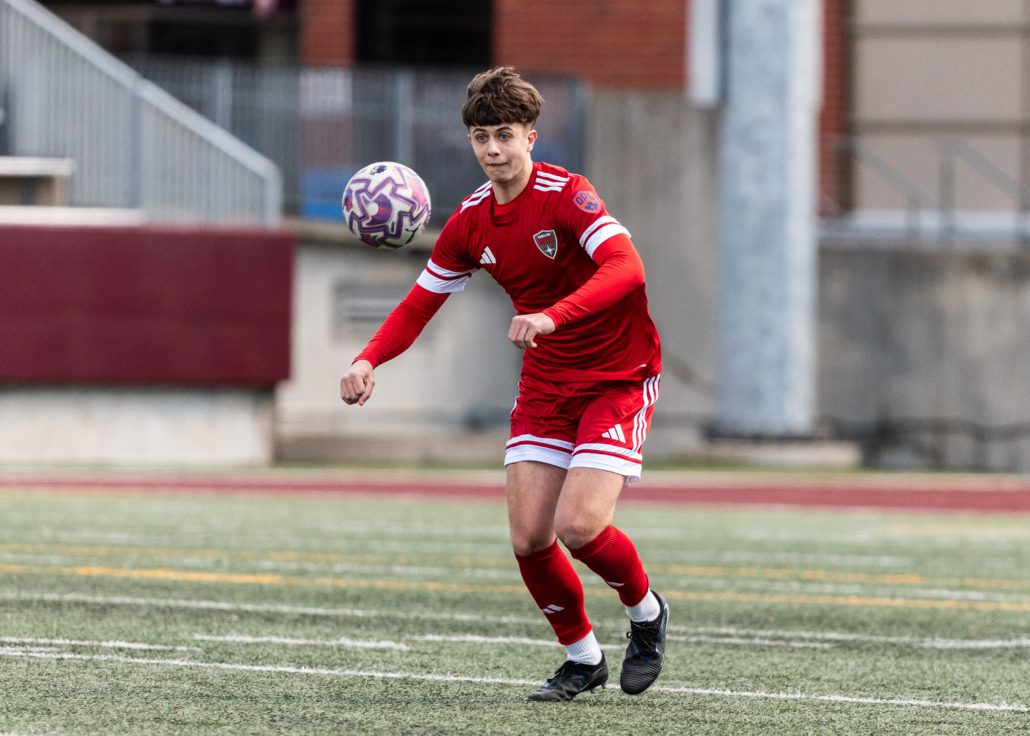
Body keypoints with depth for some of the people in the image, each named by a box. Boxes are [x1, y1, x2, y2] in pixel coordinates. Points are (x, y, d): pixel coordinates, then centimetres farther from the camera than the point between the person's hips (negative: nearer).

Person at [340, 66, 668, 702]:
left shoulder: (566, 195, -19)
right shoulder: (471, 222, 1)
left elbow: (626, 268, -34)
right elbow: (420, 304, 9)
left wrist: (554, 315, -48)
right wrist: (369, 361, -9)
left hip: (619, 376, -6)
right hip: (546, 383, 6)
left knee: (579, 526, -19)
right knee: (529, 537, -5)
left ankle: (646, 609, 12)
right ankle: (583, 657, 17)